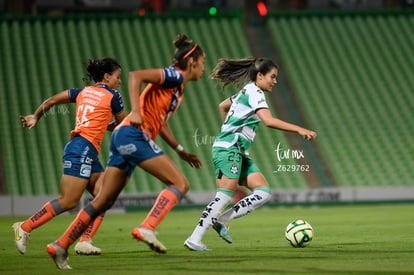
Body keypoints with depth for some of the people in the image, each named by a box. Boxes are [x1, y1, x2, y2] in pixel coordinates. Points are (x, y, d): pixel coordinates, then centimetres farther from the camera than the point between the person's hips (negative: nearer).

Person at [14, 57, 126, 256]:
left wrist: (35, 117, 36)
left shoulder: (83, 92, 17)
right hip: (83, 149, -9)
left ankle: (85, 241, -7)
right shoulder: (112, 95, -1)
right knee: (68, 202, -10)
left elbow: (51, 100, 22)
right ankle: (24, 228, -5)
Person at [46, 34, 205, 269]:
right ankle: (147, 229, -27)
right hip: (134, 134, -9)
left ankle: (60, 246, 7)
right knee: (180, 184, -12)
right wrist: (136, 111, -26)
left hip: (123, 137, 9)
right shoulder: (174, 76, -4)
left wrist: (181, 150, 33)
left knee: (105, 201, 8)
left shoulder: (177, 86, 25)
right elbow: (135, 76, -16)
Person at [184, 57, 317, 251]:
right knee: (225, 196, -16)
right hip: (228, 149, -10)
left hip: (239, 152, 10)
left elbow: (222, 106, 36)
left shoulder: (247, 92, 20)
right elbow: (269, 121, -24)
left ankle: (221, 220, -3)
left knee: (263, 193, -2)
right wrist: (299, 129, -26)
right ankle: (194, 240, -15)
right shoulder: (255, 92, -10)